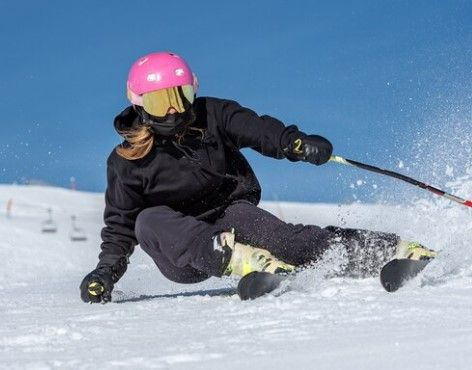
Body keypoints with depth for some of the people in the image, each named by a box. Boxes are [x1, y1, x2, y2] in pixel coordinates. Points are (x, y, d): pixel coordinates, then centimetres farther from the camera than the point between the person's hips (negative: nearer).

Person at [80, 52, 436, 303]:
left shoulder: (213, 116, 0)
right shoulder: (127, 161, -1)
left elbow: (258, 129, -16)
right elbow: (120, 225, 4)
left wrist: (296, 142, -37)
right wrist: (106, 272, -10)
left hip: (231, 215, 0)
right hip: (180, 252, 0)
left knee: (274, 233, -31)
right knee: (150, 220, -31)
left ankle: (384, 250, -44)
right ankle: (234, 258, -56)